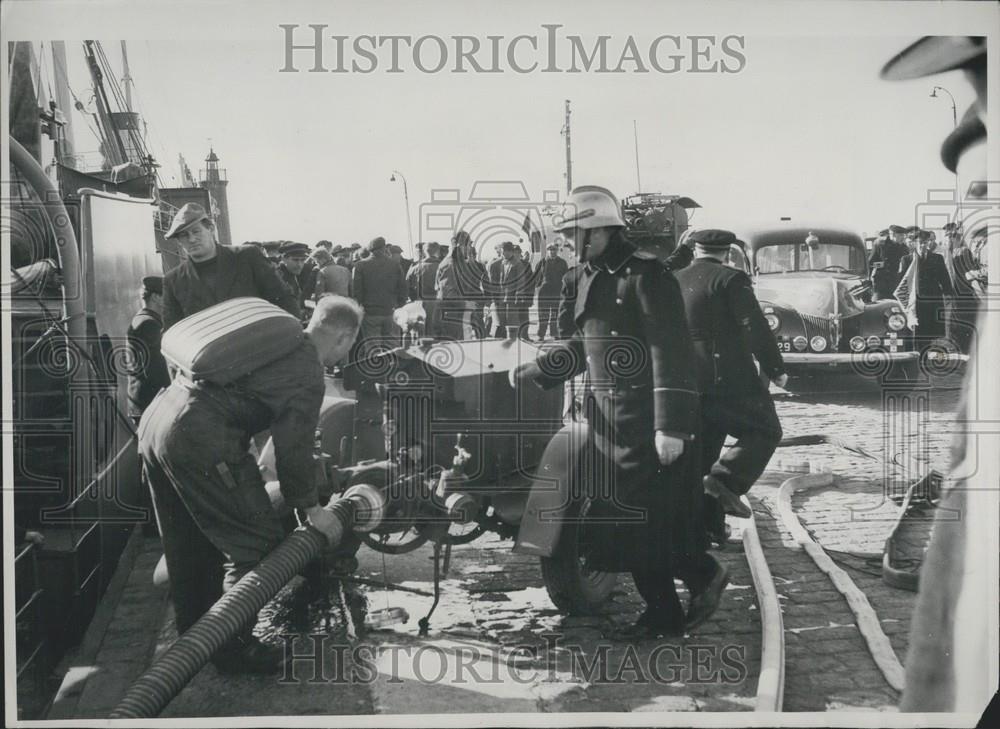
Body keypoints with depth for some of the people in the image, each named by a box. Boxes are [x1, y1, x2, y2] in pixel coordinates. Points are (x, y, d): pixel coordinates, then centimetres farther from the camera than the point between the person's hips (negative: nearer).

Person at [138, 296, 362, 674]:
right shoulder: (307, 374, -6)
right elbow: (293, 447, -6)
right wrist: (311, 507, 8)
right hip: (200, 439, -10)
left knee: (191, 546, 22)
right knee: (258, 543, 2)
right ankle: (232, 648, 8)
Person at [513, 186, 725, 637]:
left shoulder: (645, 275, -13)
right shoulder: (591, 278, 13)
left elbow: (670, 352, -19)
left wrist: (671, 425, -23)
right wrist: (533, 373, 14)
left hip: (648, 422, -8)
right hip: (609, 421, 8)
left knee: (652, 516, -7)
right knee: (627, 519, 9)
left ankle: (704, 574, 16)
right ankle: (662, 613, 18)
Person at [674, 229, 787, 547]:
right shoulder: (730, 279, -6)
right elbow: (755, 329, -12)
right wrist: (775, 369, -3)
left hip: (685, 384, 6)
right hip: (728, 380, -6)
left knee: (702, 453, 12)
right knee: (765, 431, 10)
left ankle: (709, 528, 12)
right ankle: (726, 480, -12)